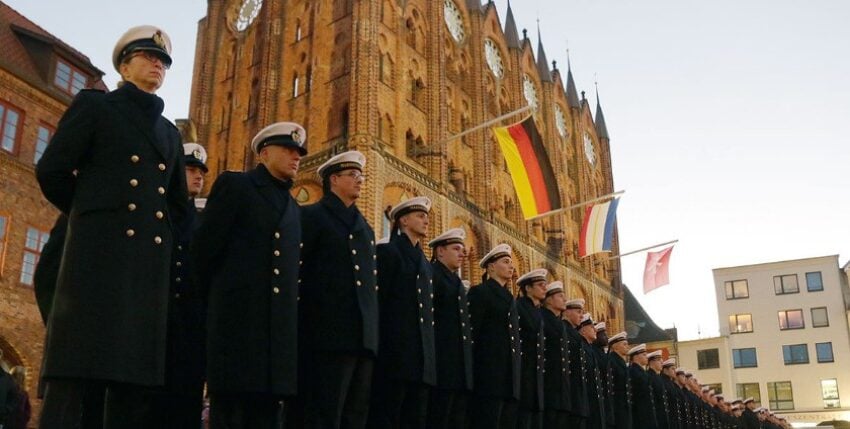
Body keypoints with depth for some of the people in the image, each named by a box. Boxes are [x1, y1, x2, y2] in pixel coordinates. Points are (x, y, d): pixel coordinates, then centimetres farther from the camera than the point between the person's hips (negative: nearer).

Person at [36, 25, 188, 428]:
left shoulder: (169, 132, 24)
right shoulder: (94, 105, 9)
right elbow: (51, 170, 1)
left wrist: (153, 227, 13)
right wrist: (92, 214, 9)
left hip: (150, 262, 5)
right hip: (99, 251, -5)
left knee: (137, 373, 1)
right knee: (74, 372, -9)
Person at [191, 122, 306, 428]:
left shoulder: (293, 207, 23)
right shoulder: (234, 185, 3)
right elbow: (202, 248, -1)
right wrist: (216, 299, 7)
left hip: (280, 327, 6)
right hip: (237, 319, -6)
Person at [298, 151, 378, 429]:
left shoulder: (365, 228, 24)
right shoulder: (312, 216, 2)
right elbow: (295, 272, -5)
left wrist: (372, 336, 13)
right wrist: (305, 329, -10)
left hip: (364, 340, 7)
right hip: (329, 338, -7)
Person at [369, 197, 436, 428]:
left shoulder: (425, 263, 23)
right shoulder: (388, 252, 1)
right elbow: (376, 302, -7)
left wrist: (429, 356, 13)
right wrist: (379, 350, -14)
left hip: (421, 359, 7)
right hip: (394, 354, -7)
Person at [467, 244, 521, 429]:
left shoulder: (510, 298, 24)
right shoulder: (480, 292, 0)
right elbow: (471, 335, -7)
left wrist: (516, 379, 13)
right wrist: (472, 376, -13)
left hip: (510, 380, 7)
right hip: (489, 378, -7)